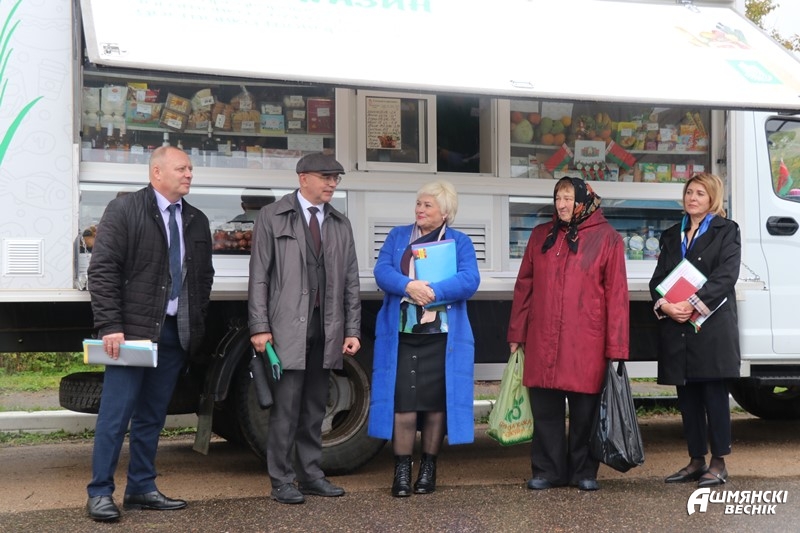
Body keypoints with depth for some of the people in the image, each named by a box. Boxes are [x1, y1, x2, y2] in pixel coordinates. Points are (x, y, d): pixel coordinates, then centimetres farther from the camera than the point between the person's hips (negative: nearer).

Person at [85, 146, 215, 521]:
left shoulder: (196, 221, 14)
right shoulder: (124, 210, -4)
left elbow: (204, 276, 19)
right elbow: (102, 270, -9)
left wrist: (197, 324, 8)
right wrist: (110, 326, -15)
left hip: (176, 333, 6)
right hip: (133, 331, -6)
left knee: (152, 416, 12)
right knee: (116, 415, -3)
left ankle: (141, 489, 20)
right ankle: (100, 493, 6)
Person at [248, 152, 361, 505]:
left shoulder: (341, 224, 15)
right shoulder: (273, 217, 2)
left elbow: (350, 281, 12)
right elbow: (259, 276, -3)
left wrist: (352, 330, 5)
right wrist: (259, 326, -10)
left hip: (326, 329, 4)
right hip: (288, 327, -4)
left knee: (315, 407, 10)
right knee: (286, 406, -4)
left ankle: (311, 475, 19)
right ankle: (282, 482, 4)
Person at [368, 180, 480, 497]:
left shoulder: (460, 242, 9)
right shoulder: (398, 237, 14)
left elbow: (470, 280, -8)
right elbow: (382, 271, -1)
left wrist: (434, 291, -21)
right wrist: (408, 286, -21)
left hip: (443, 336, -1)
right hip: (401, 333, 1)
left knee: (436, 401, 3)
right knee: (402, 401, -4)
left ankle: (428, 468, 16)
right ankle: (402, 471, 5)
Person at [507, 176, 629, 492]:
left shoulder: (606, 238, 1)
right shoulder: (540, 235, 12)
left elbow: (616, 294, -3)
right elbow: (524, 286, 13)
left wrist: (615, 346, -7)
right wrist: (517, 334, 9)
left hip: (586, 342, -3)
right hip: (542, 341, 3)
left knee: (584, 411, 4)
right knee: (544, 407, 6)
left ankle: (584, 472, 18)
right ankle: (548, 470, 17)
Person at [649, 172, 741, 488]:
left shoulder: (726, 231, 4)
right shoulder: (671, 236, 18)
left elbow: (725, 275, -9)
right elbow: (658, 278, 12)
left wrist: (692, 305, -18)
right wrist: (664, 305, -9)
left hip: (712, 324, -5)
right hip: (677, 328, 5)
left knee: (714, 394, -3)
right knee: (687, 397, 7)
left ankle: (718, 463, 4)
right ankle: (696, 461, 15)